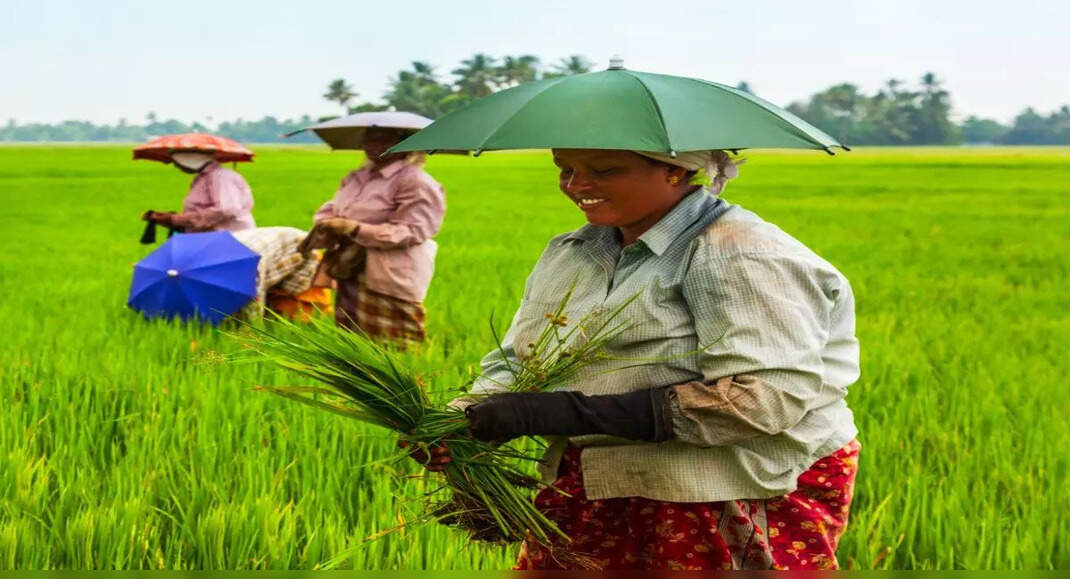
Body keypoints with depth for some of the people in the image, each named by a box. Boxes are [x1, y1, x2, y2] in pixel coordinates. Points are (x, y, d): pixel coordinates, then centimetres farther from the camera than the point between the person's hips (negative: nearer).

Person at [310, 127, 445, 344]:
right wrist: (327, 225, -7)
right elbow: (329, 209, 19)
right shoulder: (355, 178, 17)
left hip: (391, 286, -8)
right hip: (350, 279, 9)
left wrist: (355, 230, -22)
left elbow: (410, 231, -18)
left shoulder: (415, 182, -10)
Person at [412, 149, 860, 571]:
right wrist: (461, 419, -12)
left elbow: (771, 399, -26)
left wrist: (572, 411, -28)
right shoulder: (567, 253, 11)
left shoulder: (738, 253, -15)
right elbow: (512, 362, 13)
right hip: (594, 496, 7)